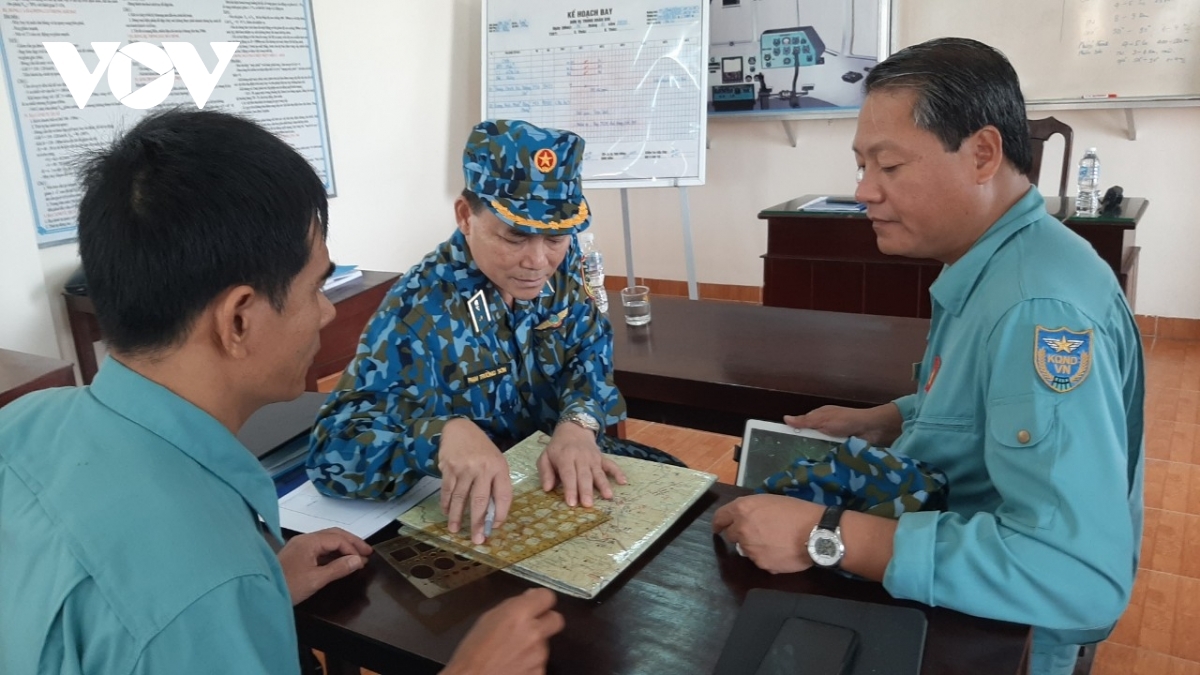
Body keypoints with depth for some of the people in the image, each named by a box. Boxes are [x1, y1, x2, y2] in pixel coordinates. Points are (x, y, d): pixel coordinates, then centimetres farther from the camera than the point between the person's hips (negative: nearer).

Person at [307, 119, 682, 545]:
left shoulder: (561, 265, -9)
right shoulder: (420, 309, -26)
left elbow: (590, 351, -1)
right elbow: (333, 446, -32)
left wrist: (578, 423, -24)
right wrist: (446, 434, -51)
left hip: (567, 462, 5)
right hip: (480, 512, -5)